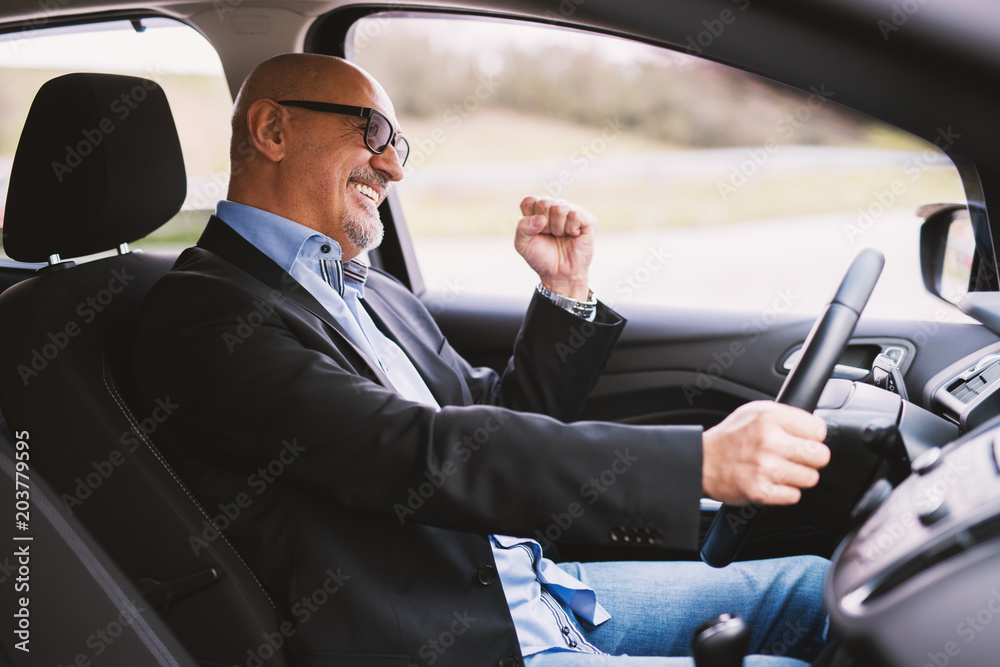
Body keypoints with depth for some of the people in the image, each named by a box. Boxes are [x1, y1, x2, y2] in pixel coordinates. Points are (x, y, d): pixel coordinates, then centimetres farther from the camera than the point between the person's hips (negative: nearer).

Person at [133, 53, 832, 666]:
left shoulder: (371, 290, 15)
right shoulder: (204, 314, -13)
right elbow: (423, 455, -26)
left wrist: (565, 290, 5)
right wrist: (703, 462, -29)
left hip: (536, 591, 9)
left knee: (813, 587, 5)